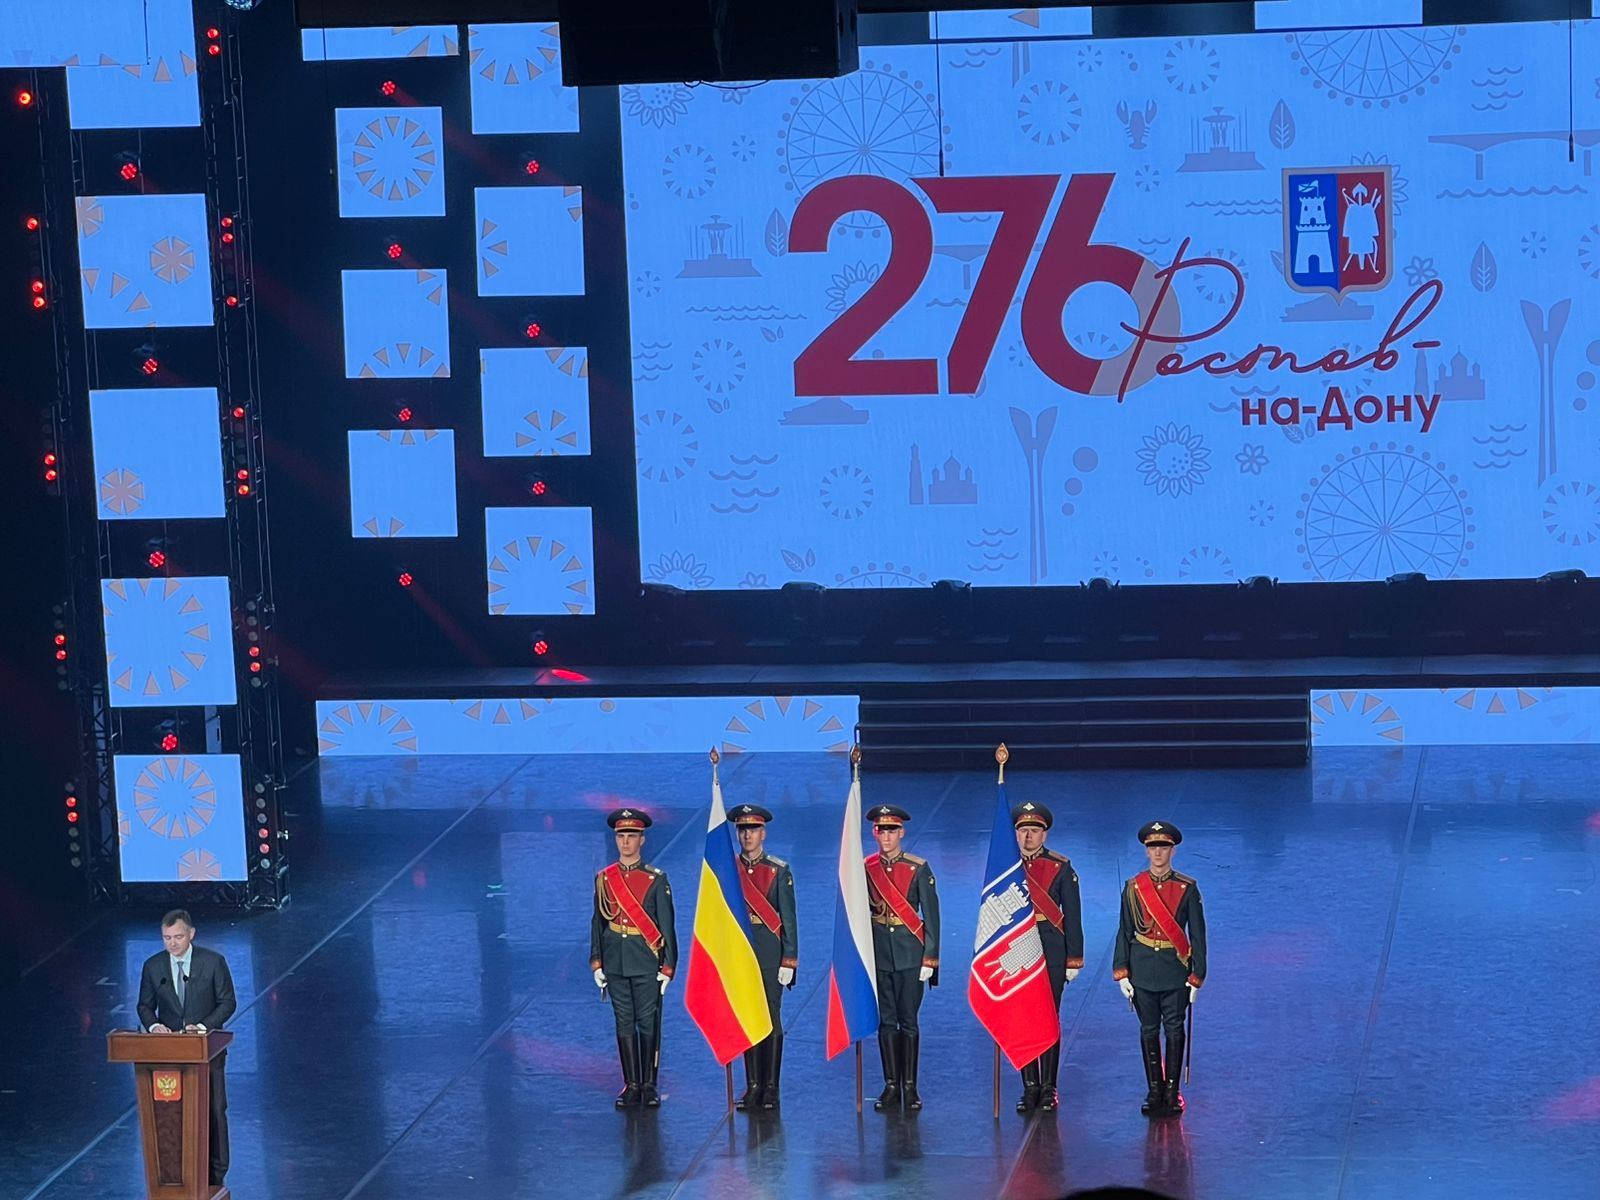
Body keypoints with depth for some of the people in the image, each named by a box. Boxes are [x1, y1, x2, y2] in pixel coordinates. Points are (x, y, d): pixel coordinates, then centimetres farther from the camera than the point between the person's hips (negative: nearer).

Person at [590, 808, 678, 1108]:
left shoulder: (656, 879, -1)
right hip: (616, 964, 3)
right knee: (624, 1024, 6)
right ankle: (631, 1086, 11)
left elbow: (666, 925, -1)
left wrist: (668, 967, -6)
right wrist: (596, 962, 4)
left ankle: (649, 1086, 6)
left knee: (649, 1024, 0)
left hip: (647, 964, -3)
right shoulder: (603, 878, 7)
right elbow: (598, 922, 10)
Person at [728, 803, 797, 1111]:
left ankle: (771, 1087, 3)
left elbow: (788, 918, -1)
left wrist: (789, 960, -7)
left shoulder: (779, 871, 1)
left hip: (770, 954, -2)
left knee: (771, 1019, -1)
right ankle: (753, 1086, 11)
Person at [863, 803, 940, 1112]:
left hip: (910, 954, -2)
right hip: (877, 955, 2)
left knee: (908, 1021, 1)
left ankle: (910, 1087, 7)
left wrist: (929, 958, -8)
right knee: (886, 1021, 6)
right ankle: (891, 1086, 12)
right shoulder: (864, 869, 4)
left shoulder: (918, 869, -2)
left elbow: (931, 916, -2)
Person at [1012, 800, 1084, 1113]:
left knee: (1049, 1020, 2)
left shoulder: (1061, 867, -1)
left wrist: (1074, 959, -3)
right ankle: (1030, 1088, 14)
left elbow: (1073, 915, 0)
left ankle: (1049, 1088, 9)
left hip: (1051, 955, -2)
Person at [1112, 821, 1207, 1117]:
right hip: (1142, 968, 1)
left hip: (1175, 969, -1)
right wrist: (1121, 973, -2)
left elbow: (1197, 935, 0)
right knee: (1149, 1030, 7)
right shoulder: (1133, 888, 2)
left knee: (1174, 1029, 2)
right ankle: (1154, 1090, 15)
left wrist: (1196, 977, -4)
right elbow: (1124, 932, 4)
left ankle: (1172, 1092, 9)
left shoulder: (1187, 888, -1)